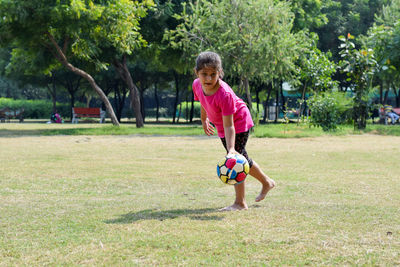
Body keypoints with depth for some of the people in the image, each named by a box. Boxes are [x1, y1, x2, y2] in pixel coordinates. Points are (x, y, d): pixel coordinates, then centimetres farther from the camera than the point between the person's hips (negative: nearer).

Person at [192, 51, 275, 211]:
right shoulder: (197, 85, -18)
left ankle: (240, 203, -4)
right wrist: (204, 120, 20)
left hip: (239, 122, -8)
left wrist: (231, 148, -46)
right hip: (221, 126, 8)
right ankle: (266, 182, 37)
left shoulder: (224, 94, -38)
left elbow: (229, 125, -38)